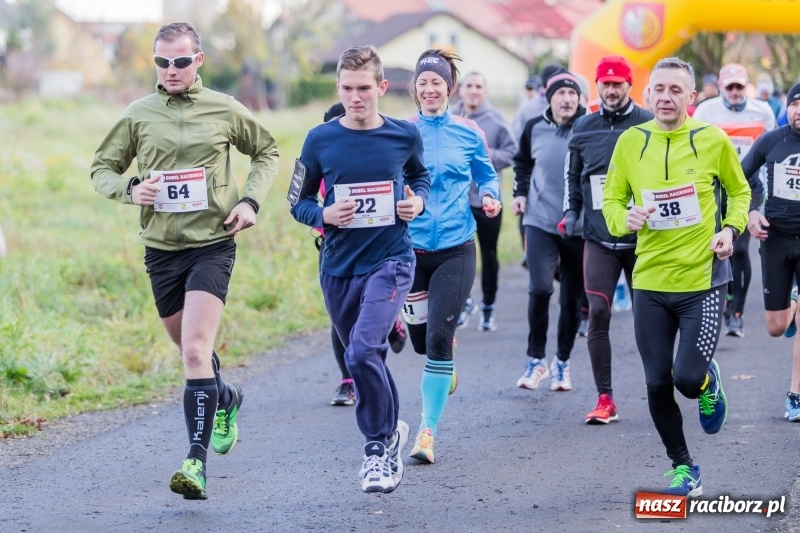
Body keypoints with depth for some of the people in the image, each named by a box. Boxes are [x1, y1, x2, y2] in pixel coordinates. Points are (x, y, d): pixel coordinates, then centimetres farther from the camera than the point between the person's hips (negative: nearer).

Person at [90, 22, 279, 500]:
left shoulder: (225, 110, 1)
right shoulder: (138, 115, 3)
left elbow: (267, 152, 17)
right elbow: (102, 168, 11)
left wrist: (251, 200, 1)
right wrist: (128, 189, -11)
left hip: (213, 243, -3)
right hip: (161, 248, 3)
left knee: (196, 351, -18)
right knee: (193, 349, 16)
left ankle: (198, 461, -20)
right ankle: (225, 398, 49)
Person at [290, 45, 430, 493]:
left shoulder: (405, 136, -2)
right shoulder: (321, 140, -2)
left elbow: (421, 176, 20)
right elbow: (299, 202, 7)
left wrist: (418, 202, -1)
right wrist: (324, 215, -14)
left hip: (391, 260, -3)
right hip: (339, 266, 3)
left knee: (363, 351, -20)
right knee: (363, 358, 14)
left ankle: (379, 447, -4)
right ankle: (392, 429, 38)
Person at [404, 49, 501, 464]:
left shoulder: (468, 133, 1)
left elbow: (486, 176, 13)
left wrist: (490, 197, -8)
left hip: (455, 248, -2)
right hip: (411, 246, 2)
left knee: (438, 336, -12)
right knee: (420, 339, 9)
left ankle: (428, 430, -7)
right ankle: (445, 364, 47)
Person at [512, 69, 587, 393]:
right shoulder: (535, 129, 1)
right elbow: (522, 162, 20)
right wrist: (520, 191, 7)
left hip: (580, 226, 0)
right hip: (540, 222, 0)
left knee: (572, 298, 8)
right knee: (539, 288, -15)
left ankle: (563, 362, 26)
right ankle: (535, 359, 3)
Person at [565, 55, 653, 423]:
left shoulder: (649, 126, -3)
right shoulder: (584, 128, 7)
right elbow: (573, 175, 18)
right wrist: (572, 211, 6)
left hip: (641, 238, -2)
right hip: (599, 239, 2)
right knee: (598, 313, -9)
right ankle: (604, 399, -4)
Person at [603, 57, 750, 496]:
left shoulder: (713, 140, -5)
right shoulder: (631, 142, -1)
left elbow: (739, 191, 10)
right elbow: (611, 200, 9)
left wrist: (731, 229, -7)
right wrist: (625, 219, -13)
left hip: (703, 280, -2)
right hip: (649, 281, 3)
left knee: (688, 377, -12)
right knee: (657, 383, 5)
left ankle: (709, 382, 26)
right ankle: (682, 467, 25)